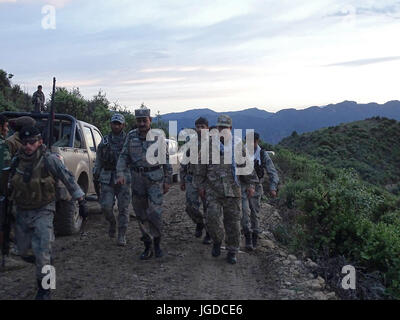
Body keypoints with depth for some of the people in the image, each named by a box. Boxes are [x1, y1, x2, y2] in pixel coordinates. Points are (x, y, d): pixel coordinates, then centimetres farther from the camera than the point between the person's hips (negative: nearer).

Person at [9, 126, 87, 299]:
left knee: (41, 251, -11)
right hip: (22, 212, 5)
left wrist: (81, 202, -10)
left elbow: (69, 179, -11)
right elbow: (10, 184, 15)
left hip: (43, 211, -5)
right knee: (23, 251, 15)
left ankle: (44, 288, 7)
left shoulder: (49, 160, -16)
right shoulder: (16, 160, -2)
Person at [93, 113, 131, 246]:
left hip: (124, 179, -2)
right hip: (107, 179, 2)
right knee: (106, 206, -6)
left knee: (123, 208, -1)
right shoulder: (105, 141, 11)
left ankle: (122, 235, 10)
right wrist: (95, 176, 14)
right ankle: (112, 223, 25)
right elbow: (98, 160, 17)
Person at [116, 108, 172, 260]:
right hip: (137, 179, 3)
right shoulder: (131, 136, 5)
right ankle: (148, 247, 18)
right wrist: (120, 173, -14)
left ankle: (157, 243, 10)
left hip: (155, 179, -3)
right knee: (141, 214, 7)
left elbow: (166, 160, 3)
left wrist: (167, 181, 1)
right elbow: (124, 156, 2)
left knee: (154, 212, -11)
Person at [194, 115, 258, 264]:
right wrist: (200, 185, 7)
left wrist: (250, 184, 5)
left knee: (233, 221, 3)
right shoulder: (209, 145, 4)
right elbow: (202, 166, 9)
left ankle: (232, 252, 17)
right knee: (212, 218, -11)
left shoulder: (238, 144, 5)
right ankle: (217, 241, 18)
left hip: (233, 190, 0)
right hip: (213, 189, 0)